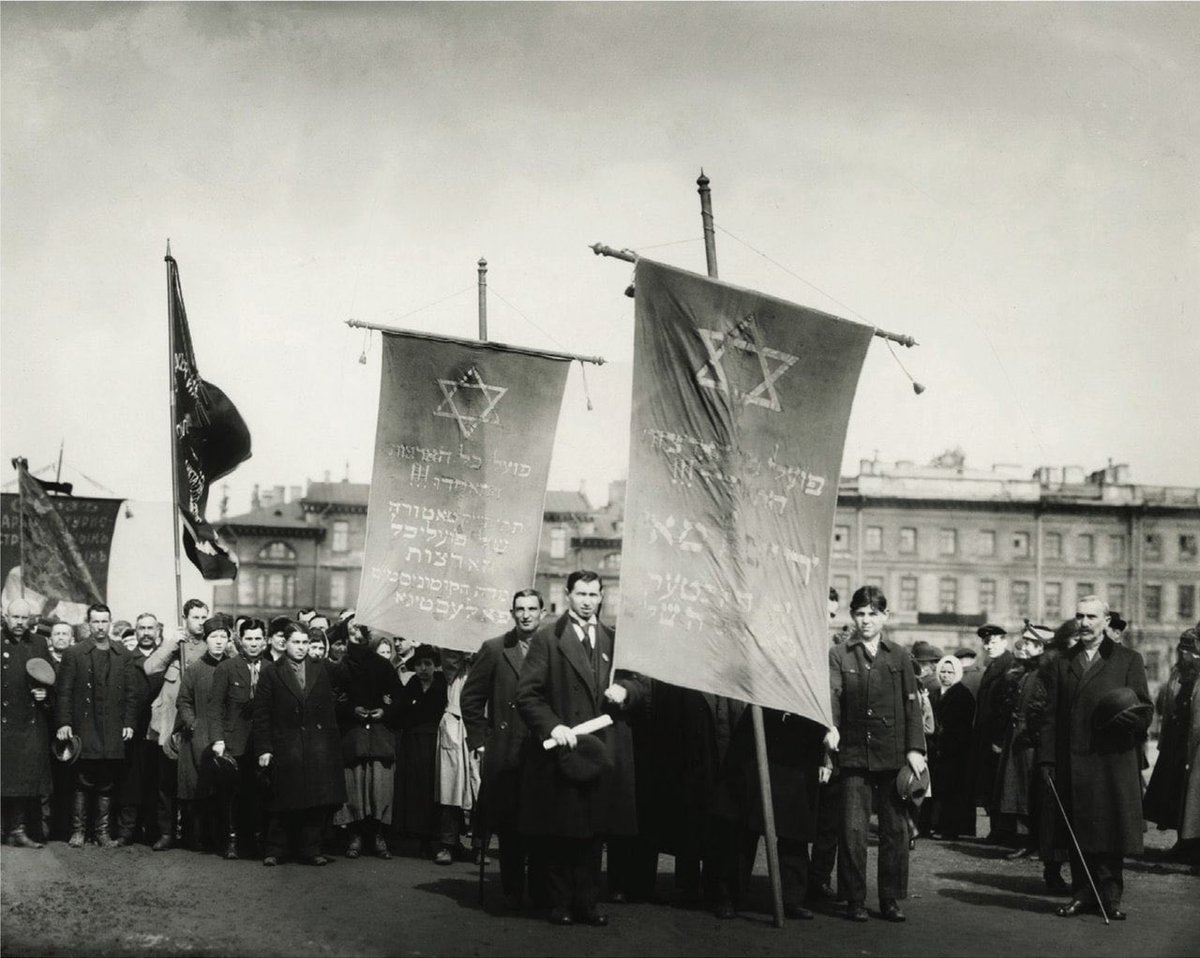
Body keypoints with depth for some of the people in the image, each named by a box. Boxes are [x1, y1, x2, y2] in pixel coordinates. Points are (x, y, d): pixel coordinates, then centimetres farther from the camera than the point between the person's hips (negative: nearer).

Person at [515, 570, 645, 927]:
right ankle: (560, 904, 11)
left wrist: (625, 690, -5)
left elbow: (639, 684, 18)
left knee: (594, 830, 6)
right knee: (559, 832, 1)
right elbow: (526, 693, -4)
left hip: (602, 750, 3)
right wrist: (552, 726, -17)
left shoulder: (613, 639, 13)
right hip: (561, 750, -3)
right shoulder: (547, 637, 1)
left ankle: (587, 901, 14)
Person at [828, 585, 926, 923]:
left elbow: (911, 705, 7)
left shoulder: (899, 657, 10)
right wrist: (830, 726, -29)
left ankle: (891, 900, 13)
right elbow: (831, 692, -10)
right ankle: (855, 900, 7)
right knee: (853, 829, -3)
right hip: (854, 753, -1)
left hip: (893, 755, 1)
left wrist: (914, 748, -3)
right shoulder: (839, 655, 6)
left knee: (894, 828, 4)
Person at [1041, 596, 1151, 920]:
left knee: (1111, 830, -1)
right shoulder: (1062, 665, 14)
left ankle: (1110, 896, 7)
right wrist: (1047, 760, 4)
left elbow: (1145, 711, 4)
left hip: (1113, 762, -2)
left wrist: (1130, 715, -19)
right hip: (1072, 764, 2)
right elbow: (1051, 718, 12)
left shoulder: (1128, 661, 7)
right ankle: (1082, 894, 13)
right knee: (1077, 832, 4)